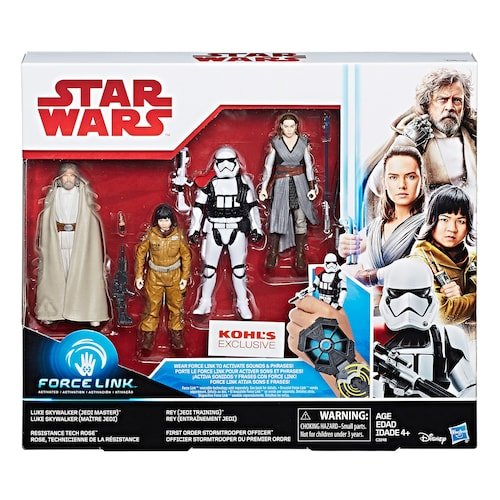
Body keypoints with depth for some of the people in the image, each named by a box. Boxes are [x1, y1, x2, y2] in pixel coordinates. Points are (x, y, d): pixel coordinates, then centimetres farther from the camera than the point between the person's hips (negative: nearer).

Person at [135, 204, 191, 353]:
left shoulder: (178, 234, -9)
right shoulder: (150, 234, -10)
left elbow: (186, 255, 0)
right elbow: (140, 253, -1)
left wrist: (185, 276, -2)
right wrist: (139, 275, -2)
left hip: (174, 275, 1)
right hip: (154, 275, -1)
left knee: (176, 305, 11)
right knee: (152, 306, 4)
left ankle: (176, 333, 28)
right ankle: (148, 334, 19)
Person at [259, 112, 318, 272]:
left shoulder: (303, 142, 3)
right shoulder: (275, 142, 0)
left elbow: (309, 165, 5)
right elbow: (268, 165, -1)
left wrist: (312, 187, -1)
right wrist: (263, 188, -6)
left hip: (300, 183, 1)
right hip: (281, 183, -1)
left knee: (300, 219, -1)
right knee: (278, 216, -3)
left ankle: (300, 256, 7)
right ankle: (272, 254, 7)